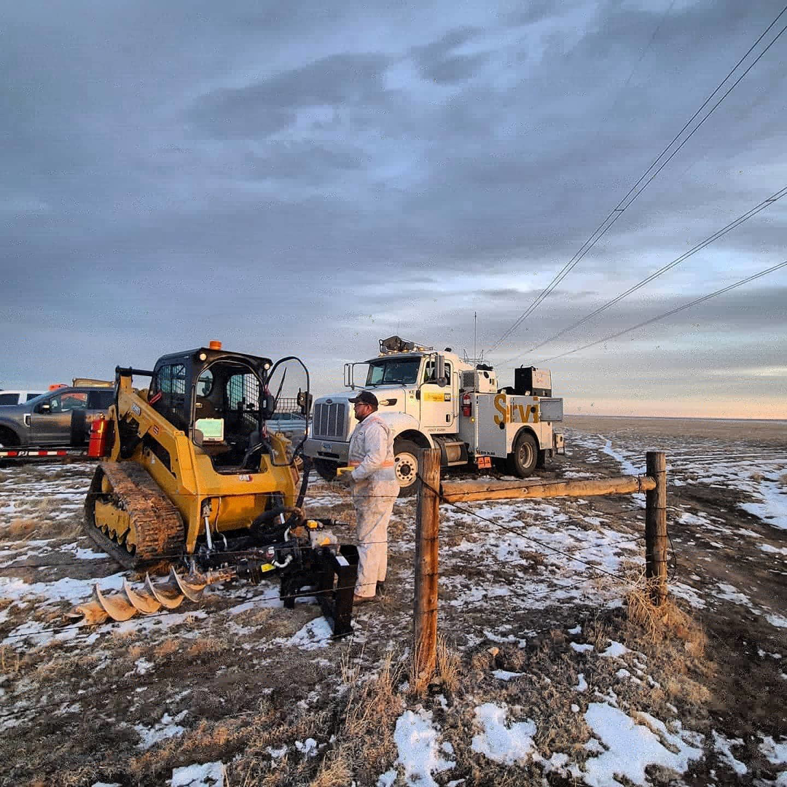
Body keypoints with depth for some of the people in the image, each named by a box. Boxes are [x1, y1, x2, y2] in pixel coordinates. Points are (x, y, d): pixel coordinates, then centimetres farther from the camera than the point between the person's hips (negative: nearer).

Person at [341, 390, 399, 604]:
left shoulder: (374, 427, -16)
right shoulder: (365, 426, 20)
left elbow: (375, 458, -27)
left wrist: (354, 476, -20)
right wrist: (353, 475, 15)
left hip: (376, 491, -11)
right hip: (371, 490, 11)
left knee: (369, 539, -9)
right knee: (377, 537, 18)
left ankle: (365, 590, -4)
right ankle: (378, 580, 30)